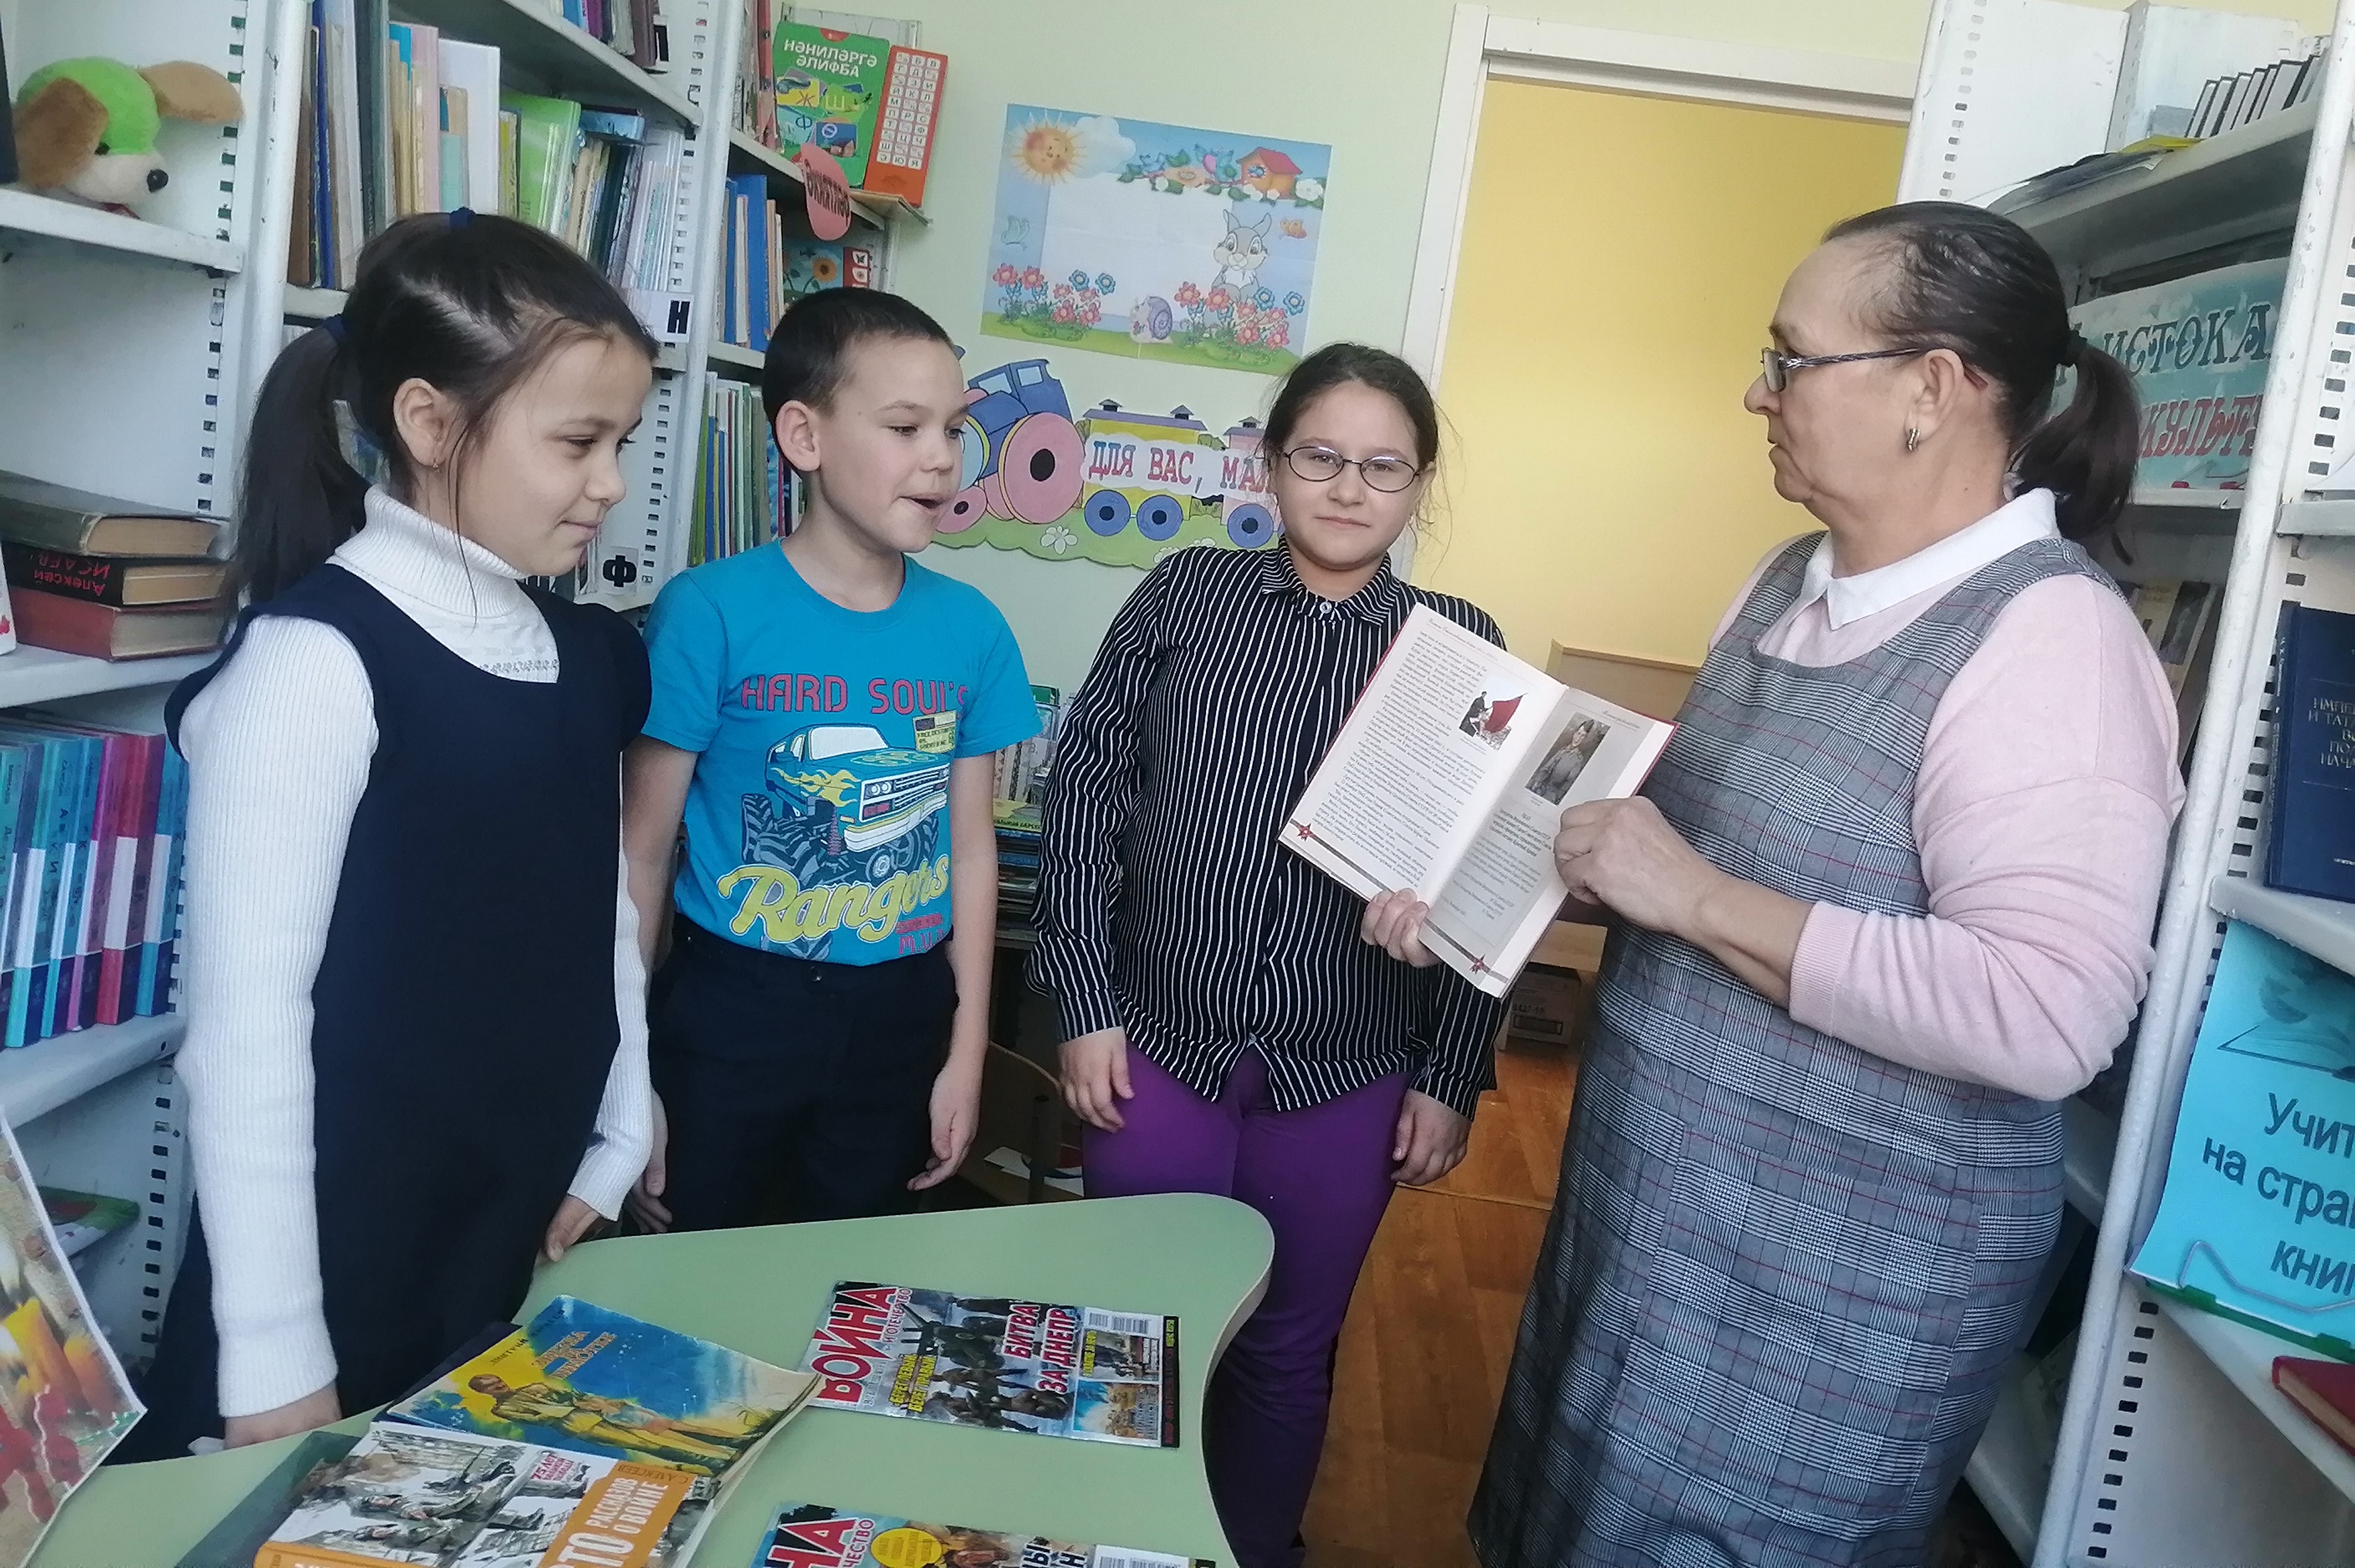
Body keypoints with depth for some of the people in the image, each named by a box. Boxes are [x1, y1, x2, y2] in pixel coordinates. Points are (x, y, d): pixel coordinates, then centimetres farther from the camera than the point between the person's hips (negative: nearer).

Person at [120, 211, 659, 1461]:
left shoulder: (586, 657, 3)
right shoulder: (315, 660, -18)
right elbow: (247, 1025, -18)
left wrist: (616, 1150, 10)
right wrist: (279, 1362, -14)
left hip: (528, 1243, 7)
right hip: (352, 1264, -6)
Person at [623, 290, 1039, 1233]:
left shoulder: (971, 629, -2)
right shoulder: (712, 613, -13)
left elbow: (971, 845, 5)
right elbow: (645, 848, -7)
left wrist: (967, 1049, 6)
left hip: (900, 1018, 3)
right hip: (729, 1009, -3)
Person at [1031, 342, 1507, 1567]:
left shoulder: (1461, 644, -1)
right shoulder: (1184, 595, -1)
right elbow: (1085, 795, -1)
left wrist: (1451, 1077, -1)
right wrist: (1086, 1003, -5)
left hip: (1347, 1076, 0)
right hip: (1155, 1043, 0)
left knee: (1288, 1351, 17)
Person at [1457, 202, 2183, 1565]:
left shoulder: (2048, 637, -21)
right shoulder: (1794, 582, 6)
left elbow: (2047, 1019, -30)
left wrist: (1699, 899, -27)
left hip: (1835, 1292, -8)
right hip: (1650, 1212, 9)